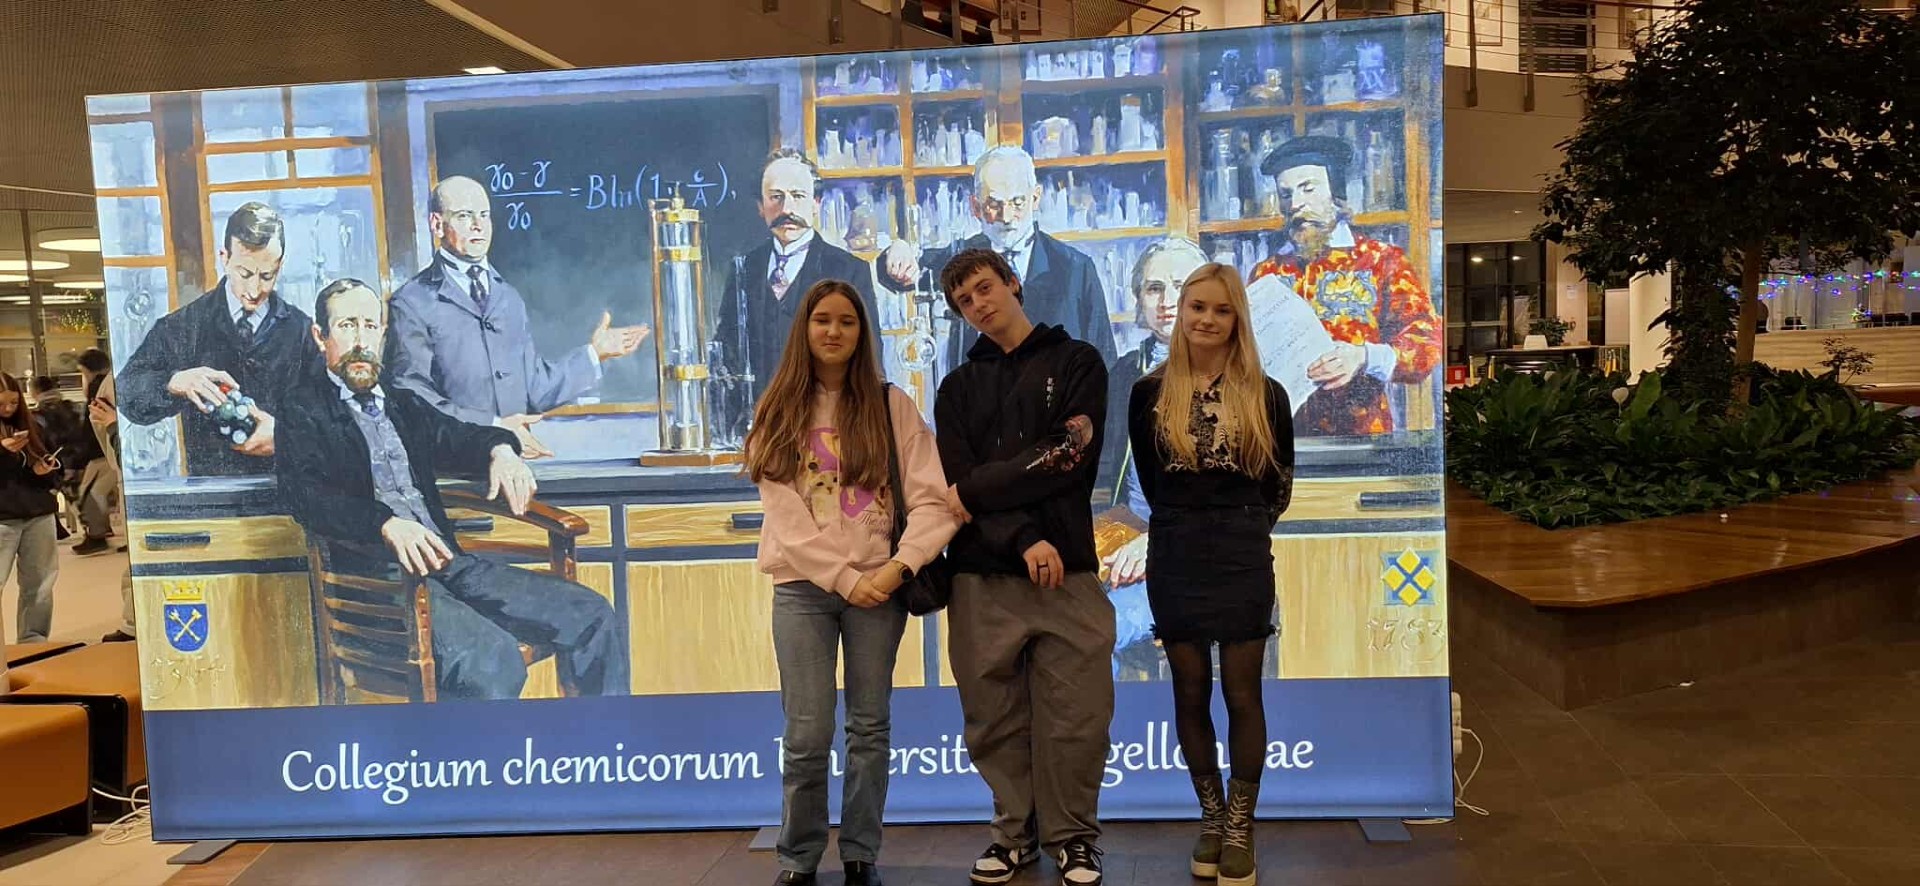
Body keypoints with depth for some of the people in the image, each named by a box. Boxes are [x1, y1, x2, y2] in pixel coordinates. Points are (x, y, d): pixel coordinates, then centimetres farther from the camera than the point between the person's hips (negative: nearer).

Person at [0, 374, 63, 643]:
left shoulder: (33, 427, 12)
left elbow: (55, 472, 19)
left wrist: (46, 471, -4)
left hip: (39, 516, 4)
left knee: (39, 585, 8)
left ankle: (34, 642, 19)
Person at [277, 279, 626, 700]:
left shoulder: (405, 405, 25)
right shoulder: (305, 410, 5)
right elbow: (305, 494, -10)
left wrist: (500, 449, -4)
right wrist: (387, 525, -30)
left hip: (447, 561, 7)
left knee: (591, 615, -8)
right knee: (492, 658, -33)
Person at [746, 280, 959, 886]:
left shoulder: (891, 405, 3)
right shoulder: (778, 413, 4)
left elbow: (933, 499, -4)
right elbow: (785, 517, -3)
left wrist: (899, 567, -17)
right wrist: (845, 579, -11)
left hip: (879, 583, 0)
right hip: (804, 586, 0)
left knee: (870, 727, 7)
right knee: (807, 734, -1)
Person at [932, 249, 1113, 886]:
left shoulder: (1077, 362, 7)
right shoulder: (958, 388, 14)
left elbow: (1070, 457, -7)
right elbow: (959, 484, 0)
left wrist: (977, 491, -7)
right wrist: (1023, 540, -15)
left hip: (1067, 570, -2)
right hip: (981, 576, 2)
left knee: (1074, 715, 1)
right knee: (995, 718, 7)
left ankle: (1071, 835, 19)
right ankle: (1016, 831, 24)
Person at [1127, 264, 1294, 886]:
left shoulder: (1265, 394, 0)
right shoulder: (1151, 393, 1)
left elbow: (1280, 484, 9)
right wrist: (1189, 524, 11)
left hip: (1243, 555, -1)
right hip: (1175, 555, 1)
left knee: (1242, 693, 2)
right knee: (1190, 693, 8)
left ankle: (1240, 826, 16)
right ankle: (1210, 818, 23)